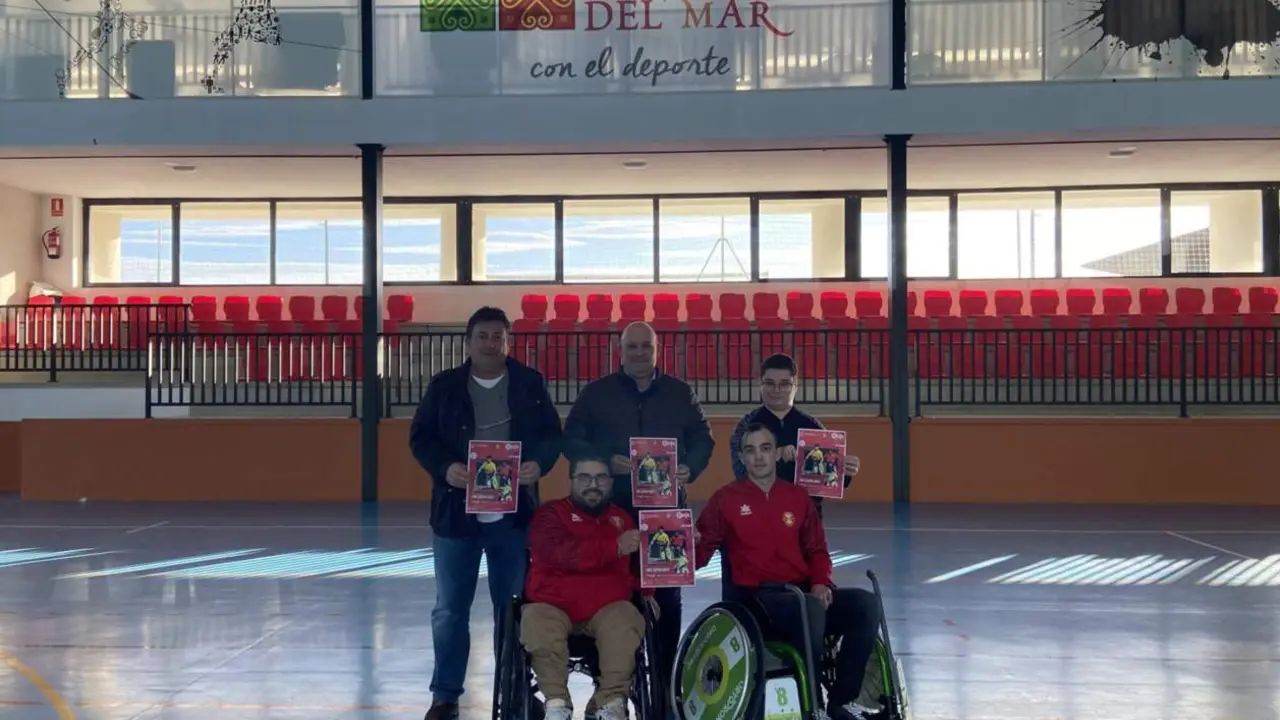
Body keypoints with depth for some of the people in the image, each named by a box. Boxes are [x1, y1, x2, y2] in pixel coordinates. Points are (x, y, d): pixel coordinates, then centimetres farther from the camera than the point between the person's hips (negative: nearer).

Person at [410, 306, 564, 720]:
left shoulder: (530, 383, 4)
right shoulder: (444, 386, 3)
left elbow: (552, 435, 5)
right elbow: (421, 437, 2)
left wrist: (538, 464, -15)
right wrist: (445, 468, -16)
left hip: (513, 514, 0)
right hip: (456, 512, 0)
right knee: (450, 608, 5)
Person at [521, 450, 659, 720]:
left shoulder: (622, 518, 19)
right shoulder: (551, 513, 3)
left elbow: (637, 563, 36)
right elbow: (562, 553, -19)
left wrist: (646, 590, 16)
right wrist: (615, 546, -28)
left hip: (608, 607, 2)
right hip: (553, 605, -2)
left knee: (626, 621, -31)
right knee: (536, 623, -34)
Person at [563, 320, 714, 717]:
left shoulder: (680, 393, 9)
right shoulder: (597, 393, 4)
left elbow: (703, 438, 12)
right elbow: (572, 440, 2)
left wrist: (690, 468, -8)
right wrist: (608, 461, -15)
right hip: (612, 509, -1)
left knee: (667, 595, 4)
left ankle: (665, 678, 13)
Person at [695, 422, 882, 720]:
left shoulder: (798, 497, 16)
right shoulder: (725, 499, 4)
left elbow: (817, 550, 19)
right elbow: (698, 555, 2)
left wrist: (821, 583, -1)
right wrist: (691, 543, -22)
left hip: (802, 592, 5)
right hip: (754, 598, -5)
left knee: (865, 604, -19)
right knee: (811, 611, -37)